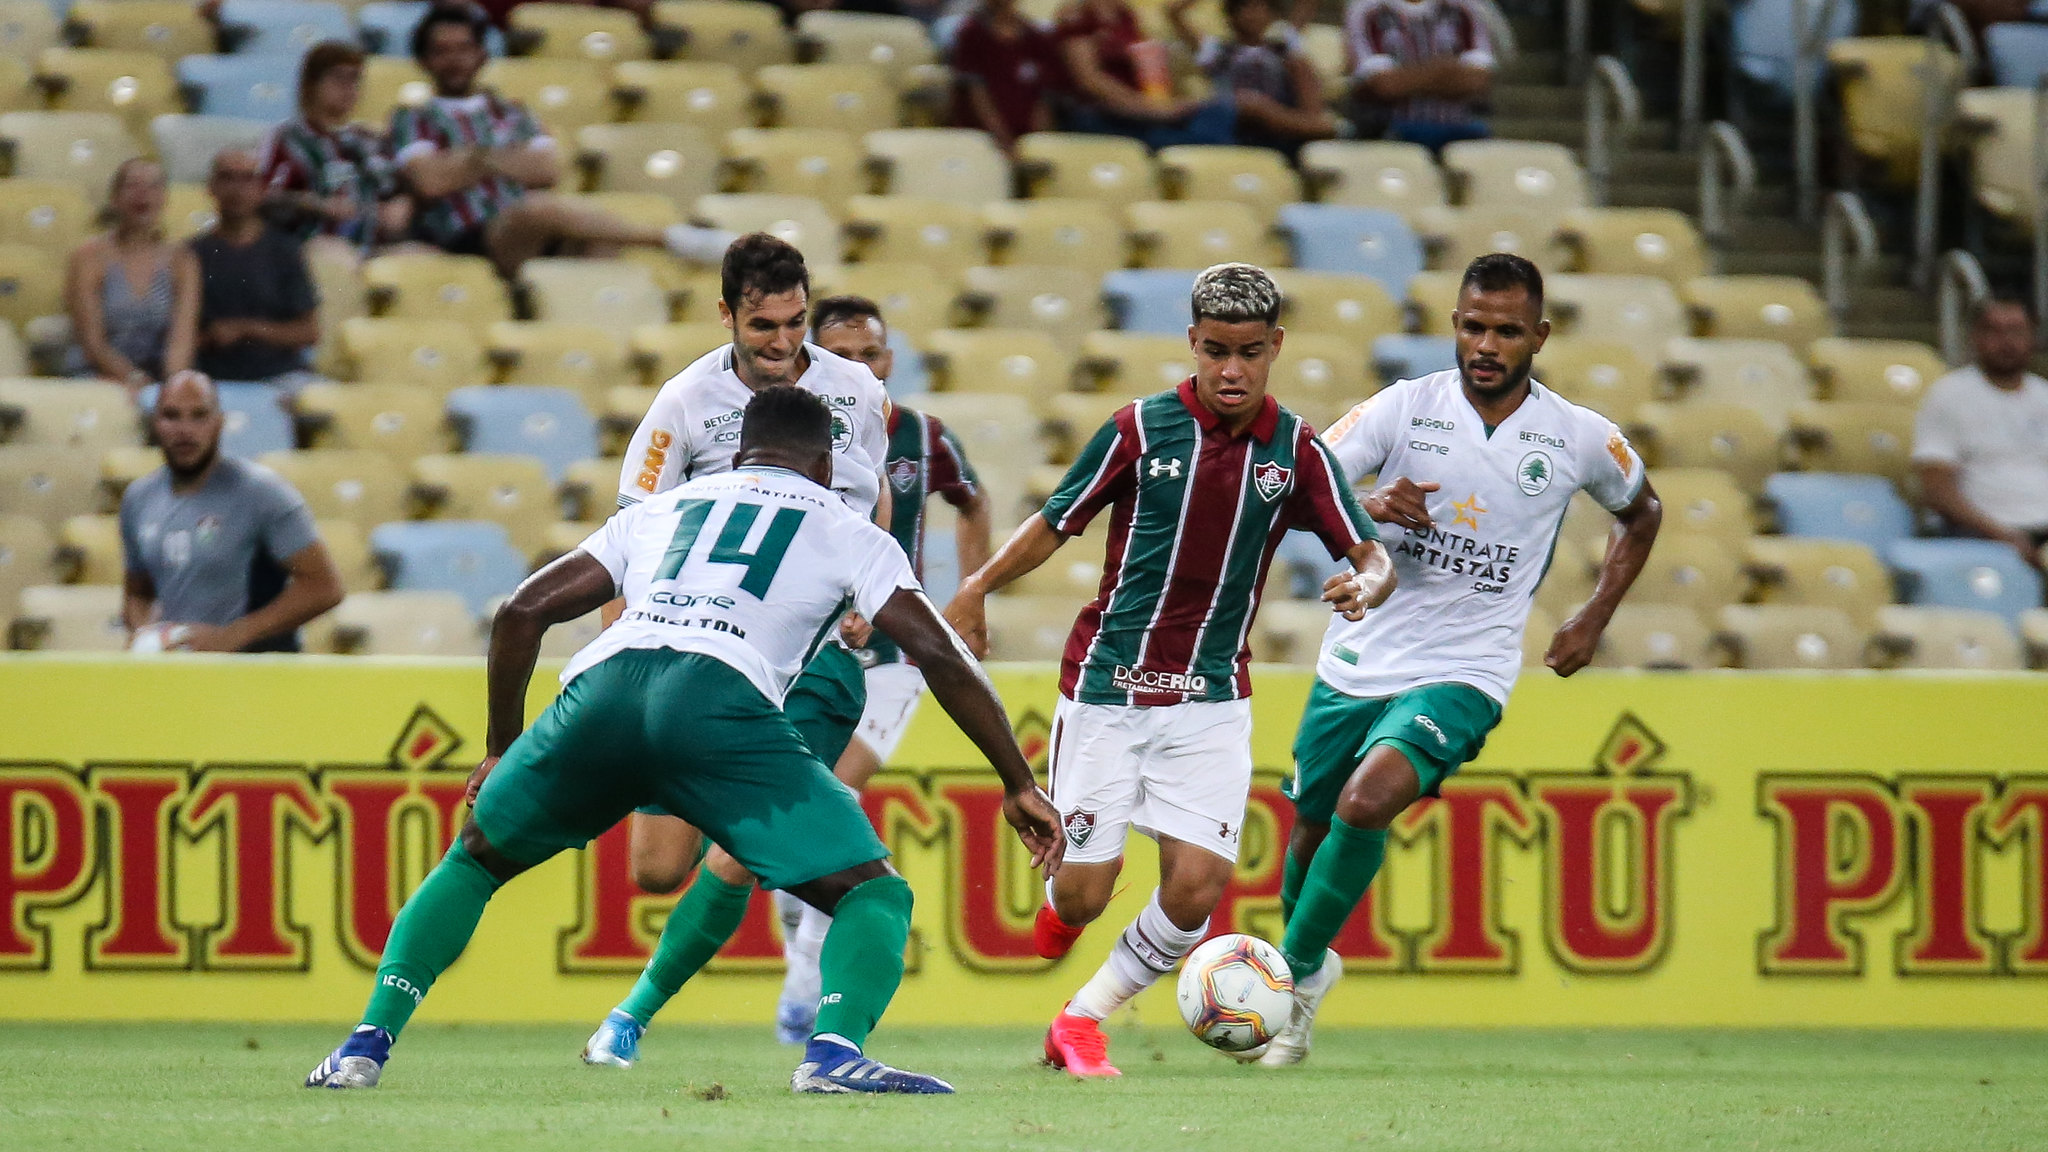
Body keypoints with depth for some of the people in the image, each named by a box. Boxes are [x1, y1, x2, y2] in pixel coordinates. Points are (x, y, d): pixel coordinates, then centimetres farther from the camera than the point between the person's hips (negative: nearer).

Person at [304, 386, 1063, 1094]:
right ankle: (835, 1050, -24)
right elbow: (940, 656, 17)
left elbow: (523, 611, 30)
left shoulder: (659, 509, 34)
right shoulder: (848, 533, 26)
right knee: (874, 894, 5)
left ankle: (368, 1044, 15)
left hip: (604, 688, 3)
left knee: (475, 858, 27)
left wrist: (501, 749, 41)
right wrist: (1019, 785, 23)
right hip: (716, 699, -3)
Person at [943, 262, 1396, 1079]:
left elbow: (1373, 558, -3)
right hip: (1107, 685, -2)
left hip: (1211, 698, 2)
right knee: (1086, 891, -2)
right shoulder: (1140, 429, -6)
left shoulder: (1296, 451, -1)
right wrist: (978, 588, -10)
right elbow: (1055, 525, 3)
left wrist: (1364, 588, -26)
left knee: (1197, 886, -11)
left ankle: (1083, 1019, 11)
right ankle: (1059, 910, 37)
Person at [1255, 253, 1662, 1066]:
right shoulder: (1407, 406, -4)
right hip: (1358, 659, 2)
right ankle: (1309, 963, 43)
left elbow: (1641, 512, 19)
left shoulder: (1581, 440, -2)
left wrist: (1593, 623, 11)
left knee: (1368, 801, -26)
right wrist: (1366, 508, -31)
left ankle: (1293, 979, -10)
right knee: (1311, 830, 13)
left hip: (1462, 674, -2)